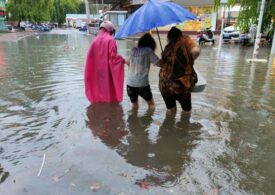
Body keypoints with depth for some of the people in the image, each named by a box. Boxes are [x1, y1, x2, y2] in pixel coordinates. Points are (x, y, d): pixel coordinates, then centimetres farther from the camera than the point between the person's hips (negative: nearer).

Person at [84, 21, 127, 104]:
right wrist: (123, 60, -5)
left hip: (97, 72, 5)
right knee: (109, 90, 6)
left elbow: (90, 57, 4)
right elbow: (113, 56, -17)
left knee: (98, 89, 15)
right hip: (108, 71, -5)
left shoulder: (95, 40, 4)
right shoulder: (110, 40, -10)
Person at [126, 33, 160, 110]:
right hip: (142, 84, -4)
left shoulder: (133, 50, 9)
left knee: (134, 106, 20)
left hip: (130, 83, 4)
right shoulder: (148, 51, -5)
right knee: (151, 104, 17)